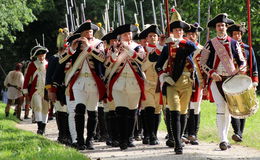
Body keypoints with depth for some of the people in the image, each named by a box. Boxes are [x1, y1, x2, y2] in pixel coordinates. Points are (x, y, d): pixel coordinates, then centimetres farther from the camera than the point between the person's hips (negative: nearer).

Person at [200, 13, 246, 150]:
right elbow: (203, 63, 3)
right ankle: (223, 140, -17)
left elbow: (242, 61, 12)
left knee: (228, 109, 7)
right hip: (216, 80, -2)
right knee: (221, 108, -14)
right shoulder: (210, 44, 3)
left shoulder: (234, 44, 8)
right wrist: (211, 73, -13)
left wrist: (240, 68, -10)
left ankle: (225, 138, 19)